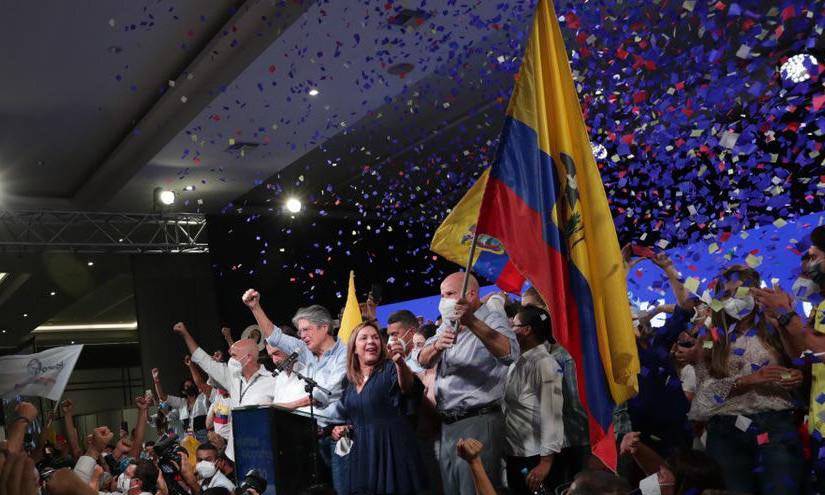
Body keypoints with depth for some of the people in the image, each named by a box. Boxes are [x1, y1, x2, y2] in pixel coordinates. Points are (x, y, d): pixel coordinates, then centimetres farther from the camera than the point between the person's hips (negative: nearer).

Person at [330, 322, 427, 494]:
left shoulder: (389, 369, -6)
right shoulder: (349, 380, 9)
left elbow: (408, 388, -29)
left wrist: (401, 363, -47)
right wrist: (339, 428, 4)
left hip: (392, 450, -5)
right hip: (361, 453, 5)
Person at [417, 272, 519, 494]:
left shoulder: (492, 320, -5)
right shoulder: (448, 326, 17)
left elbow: (510, 354, -25)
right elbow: (424, 360, 5)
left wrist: (472, 322, -37)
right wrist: (437, 346, -18)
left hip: (478, 422, -7)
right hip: (447, 425, 7)